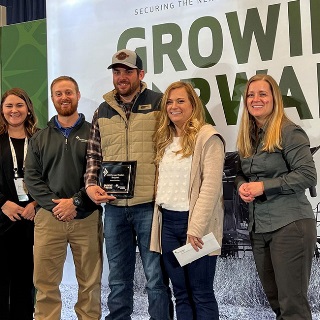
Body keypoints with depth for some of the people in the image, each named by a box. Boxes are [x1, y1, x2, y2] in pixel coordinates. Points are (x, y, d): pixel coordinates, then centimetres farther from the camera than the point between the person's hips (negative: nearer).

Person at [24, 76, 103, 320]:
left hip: (87, 218, -1)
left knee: (90, 283, 6)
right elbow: (31, 178, 5)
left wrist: (76, 202, -13)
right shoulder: (39, 138, 13)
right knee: (45, 284, 2)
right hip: (49, 218, 2)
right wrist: (54, 204, -9)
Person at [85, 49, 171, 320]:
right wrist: (91, 185, 0)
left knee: (156, 276, 5)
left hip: (149, 205, -4)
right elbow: (94, 154, 16)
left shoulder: (159, 104, 0)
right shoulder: (103, 111, 12)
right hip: (114, 206, 4)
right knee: (118, 278, 15)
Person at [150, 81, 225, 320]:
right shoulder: (165, 139, 14)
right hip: (167, 221, 7)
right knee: (181, 293, 12)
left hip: (194, 223, -7)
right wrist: (160, 216, 7)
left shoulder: (208, 137, -9)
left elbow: (211, 186, -16)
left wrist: (196, 228, -21)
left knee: (201, 294, 2)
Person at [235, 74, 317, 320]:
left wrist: (263, 186, -17)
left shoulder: (289, 132, -9)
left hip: (290, 225, -7)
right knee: (275, 298, 15)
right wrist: (242, 185, -3)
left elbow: (308, 175, -15)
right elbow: (242, 173, 20)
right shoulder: (248, 136, 13)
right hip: (259, 227, 8)